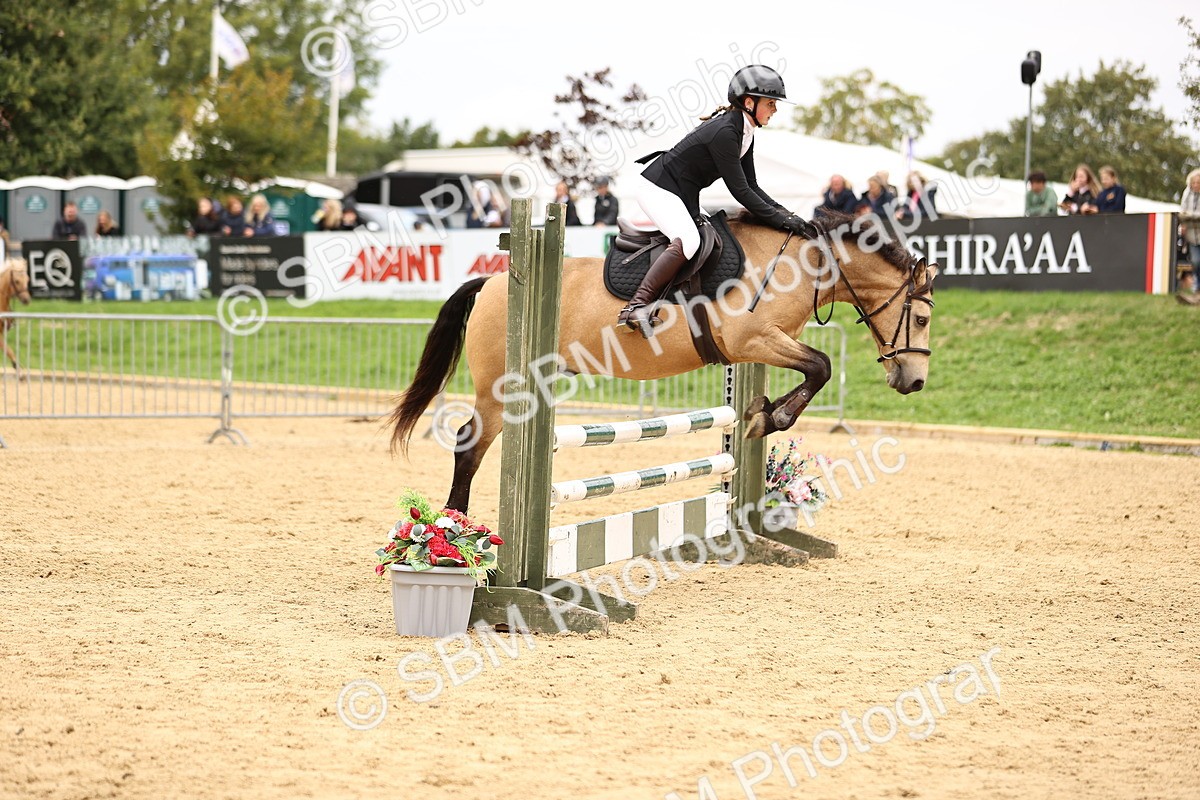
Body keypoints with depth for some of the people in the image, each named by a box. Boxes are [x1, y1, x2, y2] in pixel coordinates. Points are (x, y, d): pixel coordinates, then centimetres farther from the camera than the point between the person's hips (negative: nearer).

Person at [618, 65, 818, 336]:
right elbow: (740, 191, -24)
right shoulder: (724, 132, -25)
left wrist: (785, 214, -4)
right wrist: (781, 220, -21)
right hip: (656, 186, -11)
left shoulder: (745, 133, 5)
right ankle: (636, 307, -33)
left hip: (683, 196, 11)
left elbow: (751, 187, 8)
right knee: (688, 241, -30)